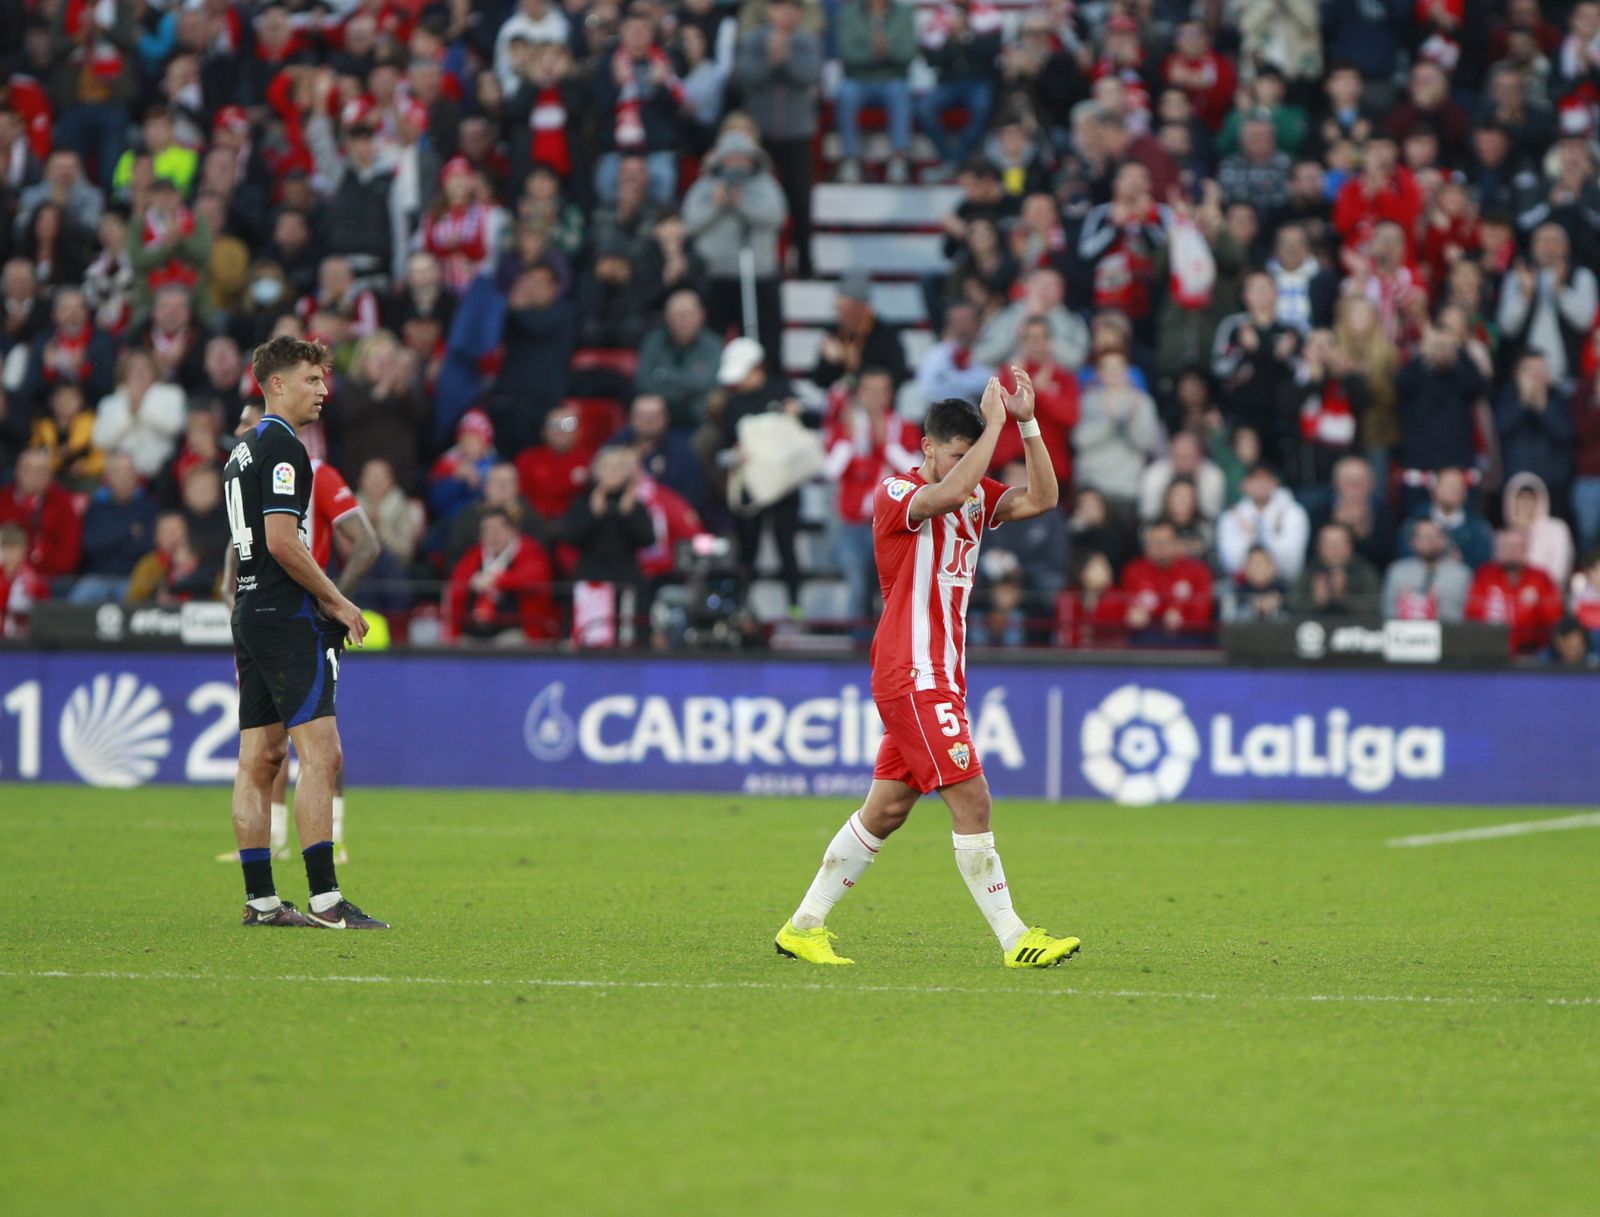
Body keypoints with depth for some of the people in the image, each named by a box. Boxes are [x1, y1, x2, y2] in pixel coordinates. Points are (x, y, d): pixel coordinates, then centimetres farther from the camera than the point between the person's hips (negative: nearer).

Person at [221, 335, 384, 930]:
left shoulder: (244, 451, 19)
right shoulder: (282, 447, -11)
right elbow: (283, 542, -20)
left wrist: (320, 597, 18)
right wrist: (338, 602, -11)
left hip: (250, 615, 10)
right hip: (288, 619, -10)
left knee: (259, 760, 8)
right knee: (321, 753, -12)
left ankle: (260, 899, 9)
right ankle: (324, 899, -17)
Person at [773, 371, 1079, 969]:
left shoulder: (976, 495, 13)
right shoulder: (895, 492, -11)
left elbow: (1042, 498, 1)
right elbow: (947, 493, -32)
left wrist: (1028, 422, -8)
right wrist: (995, 422, -25)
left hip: (941, 679, 9)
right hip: (913, 673, -9)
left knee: (885, 810, 9)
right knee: (971, 800, -12)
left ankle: (804, 927, 15)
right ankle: (1014, 940, -11)